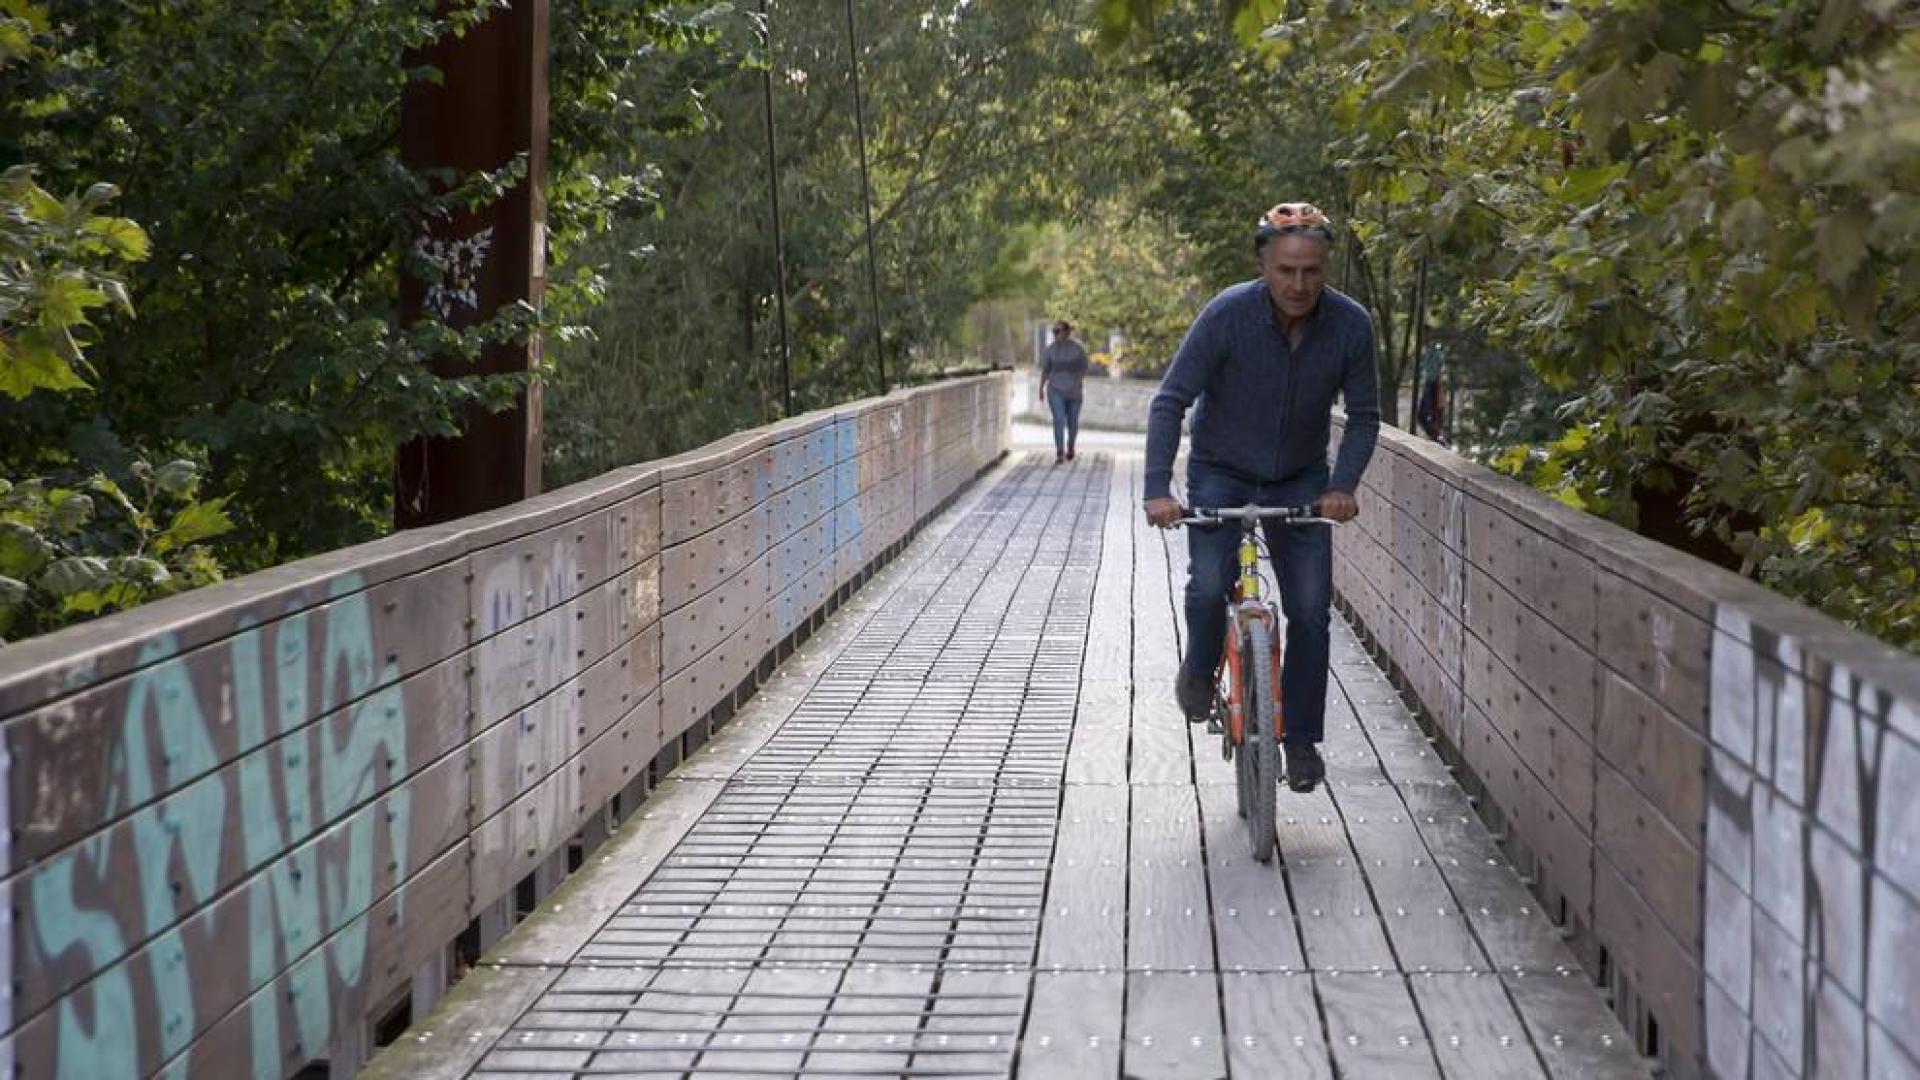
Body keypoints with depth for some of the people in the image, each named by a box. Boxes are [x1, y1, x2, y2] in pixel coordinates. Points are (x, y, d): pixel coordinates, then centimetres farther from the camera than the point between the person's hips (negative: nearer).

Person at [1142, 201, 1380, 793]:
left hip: (1300, 480, 2)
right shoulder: (1228, 314, -25)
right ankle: (1200, 670, 10)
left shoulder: (1351, 325, -17)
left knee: (1311, 610, -6)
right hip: (1220, 471, -2)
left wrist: (1343, 485, -23)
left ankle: (1302, 739, 10)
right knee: (1208, 585, -22)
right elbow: (1170, 401, -22)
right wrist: (1158, 488, -33)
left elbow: (1364, 416, -7)